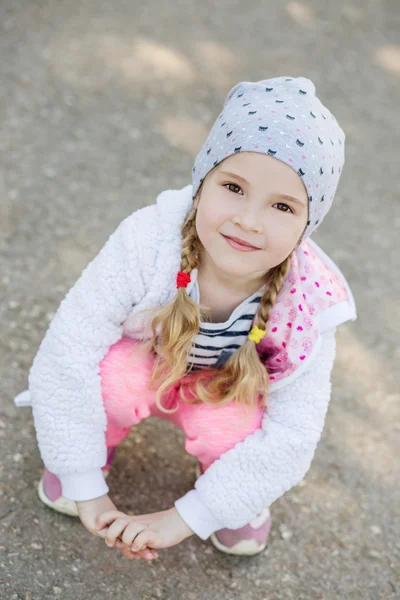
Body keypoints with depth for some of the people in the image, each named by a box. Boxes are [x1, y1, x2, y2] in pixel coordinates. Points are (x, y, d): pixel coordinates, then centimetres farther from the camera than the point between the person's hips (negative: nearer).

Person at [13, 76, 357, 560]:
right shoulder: (148, 242, -37)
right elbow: (65, 356, -31)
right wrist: (88, 491, -27)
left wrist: (182, 518, -28)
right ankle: (96, 449, 3)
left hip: (231, 388, 1)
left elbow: (290, 438, -27)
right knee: (116, 378, -33)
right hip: (143, 360, 0)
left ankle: (232, 486, 6)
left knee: (230, 429, -31)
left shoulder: (307, 308, -31)